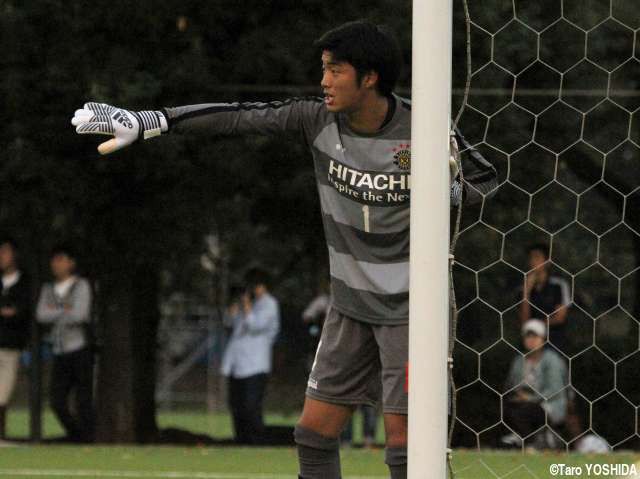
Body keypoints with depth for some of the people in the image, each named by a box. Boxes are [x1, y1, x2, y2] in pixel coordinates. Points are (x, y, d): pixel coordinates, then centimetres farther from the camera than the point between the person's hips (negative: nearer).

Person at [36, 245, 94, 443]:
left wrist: (54, 313, -2)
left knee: (83, 400, -4)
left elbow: (80, 315, -13)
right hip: (60, 352, 5)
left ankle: (86, 438, 3)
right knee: (57, 400, 0)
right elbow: (41, 315, -1)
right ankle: (75, 434, 18)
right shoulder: (48, 289, 13)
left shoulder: (81, 285, -1)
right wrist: (65, 311, -8)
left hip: (80, 350, -5)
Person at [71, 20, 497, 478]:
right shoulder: (317, 118, -4)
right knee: (315, 432, 5)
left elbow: (485, 177, -1)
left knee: (403, 441, -9)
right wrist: (146, 122, -8)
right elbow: (236, 117, -4)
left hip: (408, 308, -5)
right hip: (351, 304, 5)